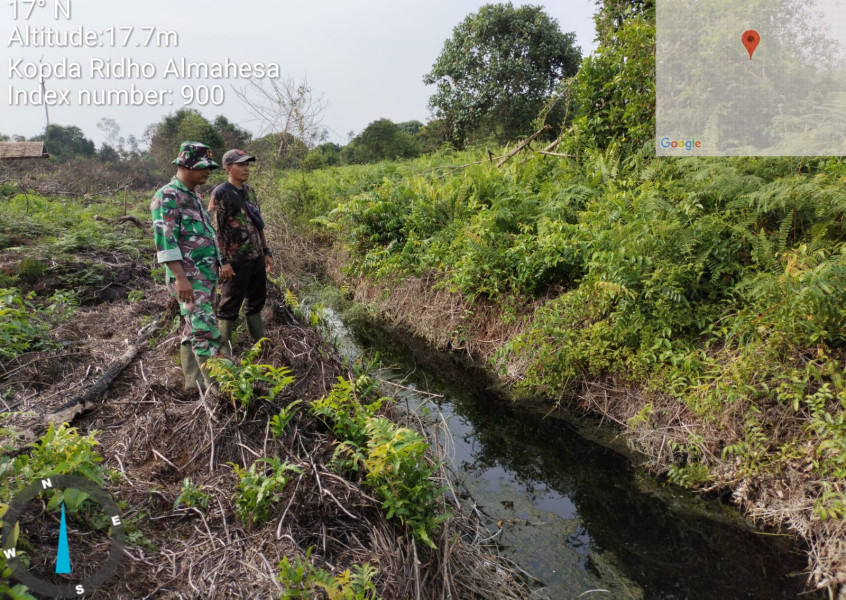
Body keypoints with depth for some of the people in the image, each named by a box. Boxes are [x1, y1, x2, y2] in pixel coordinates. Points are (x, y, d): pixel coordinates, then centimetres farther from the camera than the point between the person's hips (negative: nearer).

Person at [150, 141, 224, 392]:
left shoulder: (194, 197, 17)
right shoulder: (167, 197, -12)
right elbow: (165, 240, -19)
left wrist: (217, 268, 21)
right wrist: (180, 277, -25)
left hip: (206, 277, 9)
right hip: (188, 279, -9)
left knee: (193, 329, 14)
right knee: (206, 331, -12)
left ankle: (193, 380, 22)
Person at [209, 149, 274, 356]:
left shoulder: (250, 191, 13)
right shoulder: (220, 194, -11)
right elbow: (215, 230, -15)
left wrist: (267, 251, 16)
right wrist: (223, 261, -19)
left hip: (257, 258, 8)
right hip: (236, 261, -8)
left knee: (256, 300, 16)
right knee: (230, 306, 0)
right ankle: (224, 350, 10)